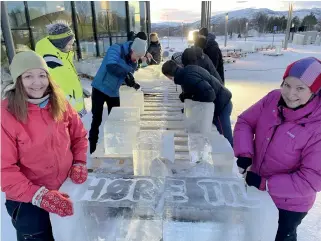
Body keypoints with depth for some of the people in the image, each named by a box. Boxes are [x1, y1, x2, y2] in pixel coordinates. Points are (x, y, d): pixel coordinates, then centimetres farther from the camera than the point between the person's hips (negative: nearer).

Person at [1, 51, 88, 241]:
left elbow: (79, 135, 7)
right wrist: (38, 195, -25)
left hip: (66, 189, 4)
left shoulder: (60, 104, -7)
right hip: (27, 200, -4)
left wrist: (79, 163, -7)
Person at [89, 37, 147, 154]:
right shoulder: (116, 49, -19)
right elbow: (111, 66, -35)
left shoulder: (132, 61, 1)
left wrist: (133, 84, -15)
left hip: (114, 92, 6)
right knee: (97, 119, 0)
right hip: (100, 88, -6)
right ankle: (93, 149, 14)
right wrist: (126, 73, -34)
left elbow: (127, 77, 5)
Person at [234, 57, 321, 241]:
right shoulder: (273, 99, -17)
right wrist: (244, 154, -19)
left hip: (289, 203, -4)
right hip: (257, 188, 5)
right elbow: (245, 121, -6)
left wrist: (266, 184, -27)